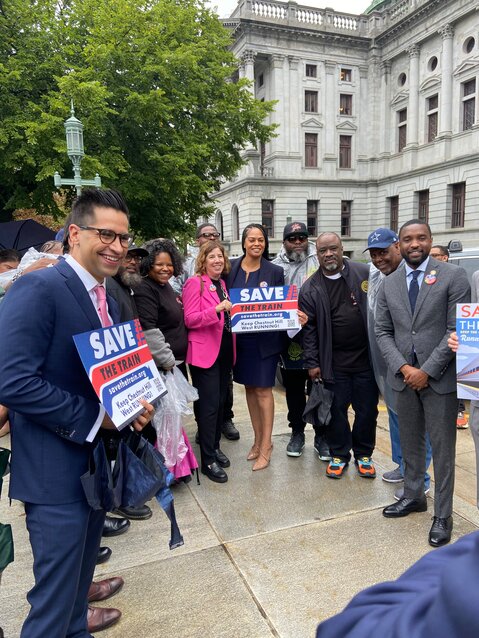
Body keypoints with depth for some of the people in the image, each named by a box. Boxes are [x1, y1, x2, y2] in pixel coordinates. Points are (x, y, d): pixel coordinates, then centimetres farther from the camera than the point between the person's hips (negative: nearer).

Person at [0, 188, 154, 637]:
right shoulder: (37, 289, -19)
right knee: (54, 598, 9)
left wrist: (133, 406, -5)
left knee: (79, 574, 26)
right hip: (57, 472, -8)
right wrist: (96, 417, -22)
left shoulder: (107, 299, 8)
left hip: (98, 461, 8)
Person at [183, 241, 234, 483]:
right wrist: (217, 310, -26)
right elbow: (190, 320, -16)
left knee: (220, 401, 14)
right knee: (209, 405, -4)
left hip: (225, 350, 8)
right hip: (204, 352, -7)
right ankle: (208, 461, 7)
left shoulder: (222, 284, 14)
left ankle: (215, 446, 29)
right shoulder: (195, 283, -9)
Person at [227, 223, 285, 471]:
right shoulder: (231, 268, 3)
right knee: (249, 387, 12)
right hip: (240, 338, 3)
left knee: (263, 389, 0)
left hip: (265, 339, -3)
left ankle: (266, 445, 12)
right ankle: (258, 439, 27)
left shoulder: (275, 271, -3)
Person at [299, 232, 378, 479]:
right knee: (336, 410, 10)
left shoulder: (365, 274, -1)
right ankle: (339, 455, 29)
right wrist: (312, 363, -2)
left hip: (367, 357, 1)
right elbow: (309, 328, 0)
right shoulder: (310, 288, 0)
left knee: (367, 409, 11)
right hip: (334, 363, 0)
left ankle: (363, 454, 31)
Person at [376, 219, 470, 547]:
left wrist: (427, 370, -14)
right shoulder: (389, 284, 8)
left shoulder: (454, 276, -5)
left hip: (440, 377, -4)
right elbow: (383, 332, 7)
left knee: (442, 448, 6)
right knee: (410, 442, 17)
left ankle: (443, 514, 21)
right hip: (403, 376, 4)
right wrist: (402, 367, -7)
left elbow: (457, 330, -10)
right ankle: (413, 496, 36)